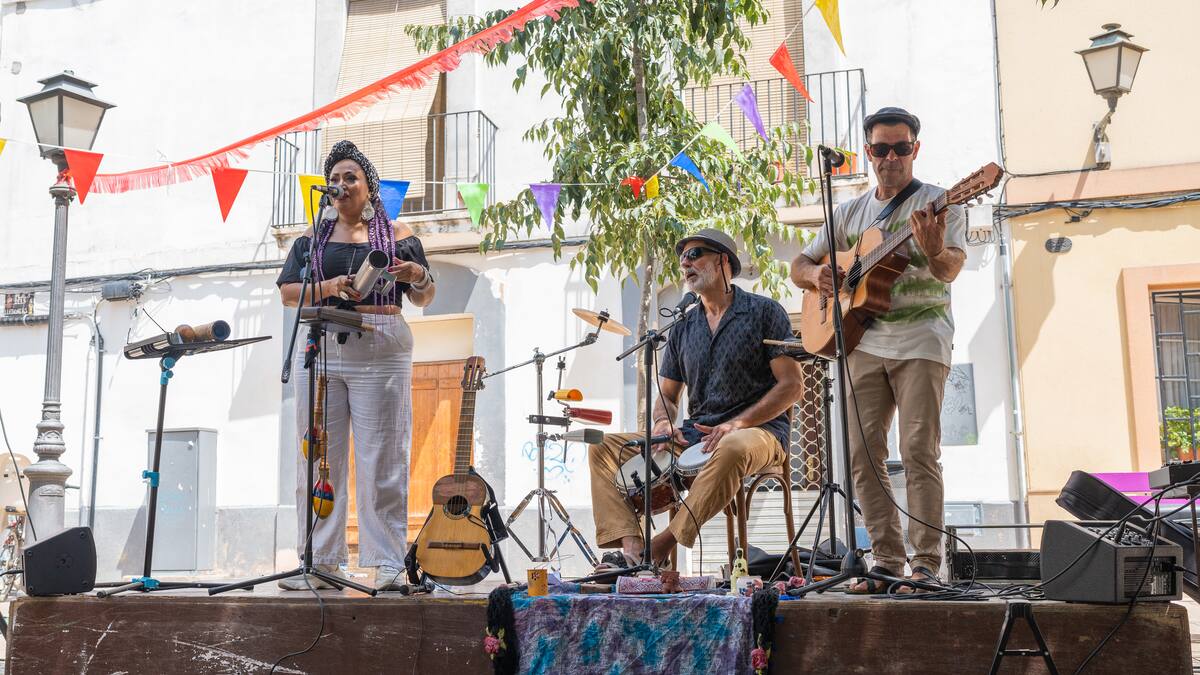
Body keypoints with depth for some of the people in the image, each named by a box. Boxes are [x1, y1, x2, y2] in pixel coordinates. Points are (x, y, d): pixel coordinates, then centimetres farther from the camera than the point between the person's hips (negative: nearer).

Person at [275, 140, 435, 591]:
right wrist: (329, 287, -10)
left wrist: (417, 275, -12)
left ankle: (388, 566, -3)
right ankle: (320, 563, 6)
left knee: (381, 462, -5)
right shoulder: (313, 237, 17)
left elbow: (424, 299, 11)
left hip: (379, 351, -3)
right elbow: (287, 293, 8)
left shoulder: (396, 235, 12)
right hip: (320, 348, 3)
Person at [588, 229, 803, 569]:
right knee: (603, 447, -9)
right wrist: (663, 421, -5)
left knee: (732, 449, -42)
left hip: (759, 430, -5)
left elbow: (790, 386, -6)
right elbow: (667, 394, 20)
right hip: (693, 433, 6)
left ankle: (661, 547, -35)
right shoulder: (683, 327, 18)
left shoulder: (764, 311, 2)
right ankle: (631, 547, -27)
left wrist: (736, 424, -17)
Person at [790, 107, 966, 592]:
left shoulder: (937, 203, 2)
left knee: (919, 452, -9)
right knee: (863, 454, 1)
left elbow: (951, 269, -14)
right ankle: (888, 562, 9)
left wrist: (934, 250, -37)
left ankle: (927, 565, -3)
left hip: (921, 340, -5)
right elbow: (799, 265, 20)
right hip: (864, 342, 5)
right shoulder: (850, 213, 17)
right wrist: (815, 273, -4)